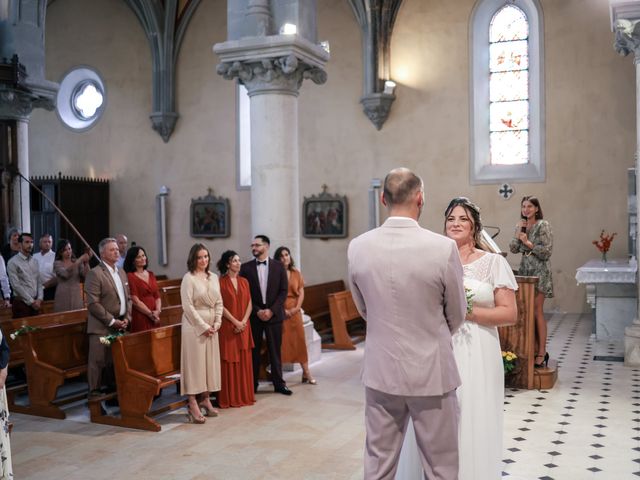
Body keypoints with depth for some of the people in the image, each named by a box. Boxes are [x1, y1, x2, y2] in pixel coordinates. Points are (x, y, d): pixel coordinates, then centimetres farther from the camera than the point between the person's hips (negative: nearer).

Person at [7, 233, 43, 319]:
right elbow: (16, 286, -13)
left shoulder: (35, 261, 12)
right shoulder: (13, 262, -8)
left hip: (35, 302, 6)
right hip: (21, 303, -5)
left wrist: (39, 299, -2)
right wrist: (31, 301, -12)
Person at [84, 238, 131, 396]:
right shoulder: (95, 273, -9)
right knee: (97, 361, -4)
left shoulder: (121, 273, 15)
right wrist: (112, 321, -14)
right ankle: (94, 391, 6)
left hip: (120, 326, 7)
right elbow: (93, 304, -15)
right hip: (102, 327, -7)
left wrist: (127, 318, 4)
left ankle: (113, 389, 20)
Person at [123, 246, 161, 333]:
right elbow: (135, 301, -10)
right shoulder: (130, 276, -5)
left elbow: (157, 296, 12)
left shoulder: (151, 275, 15)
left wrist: (157, 311, -5)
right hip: (140, 318, -6)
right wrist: (151, 314, -9)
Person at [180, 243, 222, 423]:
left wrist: (217, 323, -1)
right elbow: (187, 305, -12)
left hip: (211, 326, 6)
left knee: (210, 362, 8)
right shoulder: (189, 278, -8)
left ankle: (205, 399, 18)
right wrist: (203, 326, -13)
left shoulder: (213, 277, 10)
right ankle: (193, 405, -2)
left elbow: (219, 302, 12)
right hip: (194, 325, -6)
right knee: (195, 362, -4)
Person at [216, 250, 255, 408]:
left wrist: (244, 321, -7)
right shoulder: (221, 282, -6)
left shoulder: (244, 281, 10)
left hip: (244, 327, 5)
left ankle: (245, 395, 17)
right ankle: (229, 398, 6)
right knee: (229, 362, -1)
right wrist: (235, 322, -14)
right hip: (228, 327, -5)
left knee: (244, 361, 8)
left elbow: (249, 303, 7)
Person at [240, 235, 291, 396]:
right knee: (253, 351, 4)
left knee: (275, 350, 5)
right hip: (254, 315, 0)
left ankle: (279, 384, 14)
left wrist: (271, 310, -10)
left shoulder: (278, 266, 2)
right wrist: (257, 311, -9)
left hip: (274, 314, 0)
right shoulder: (246, 267, 2)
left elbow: (283, 291, 0)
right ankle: (252, 385, 13)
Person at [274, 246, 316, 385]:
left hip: (295, 310, 3)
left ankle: (306, 372, 6)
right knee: (281, 341, -2)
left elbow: (301, 292, 8)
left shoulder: (296, 273, 9)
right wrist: (282, 309, -13)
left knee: (299, 339, 2)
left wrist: (297, 307, -6)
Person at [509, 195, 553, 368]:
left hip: (539, 271, -6)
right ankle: (535, 349, 12)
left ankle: (542, 353, -1)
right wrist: (518, 232, -3)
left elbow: (547, 251, -10)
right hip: (524, 270, 6)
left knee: (537, 312, -6)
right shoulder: (521, 226, 13)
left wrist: (528, 243, -12)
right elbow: (513, 249, 7)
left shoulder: (543, 225, -5)